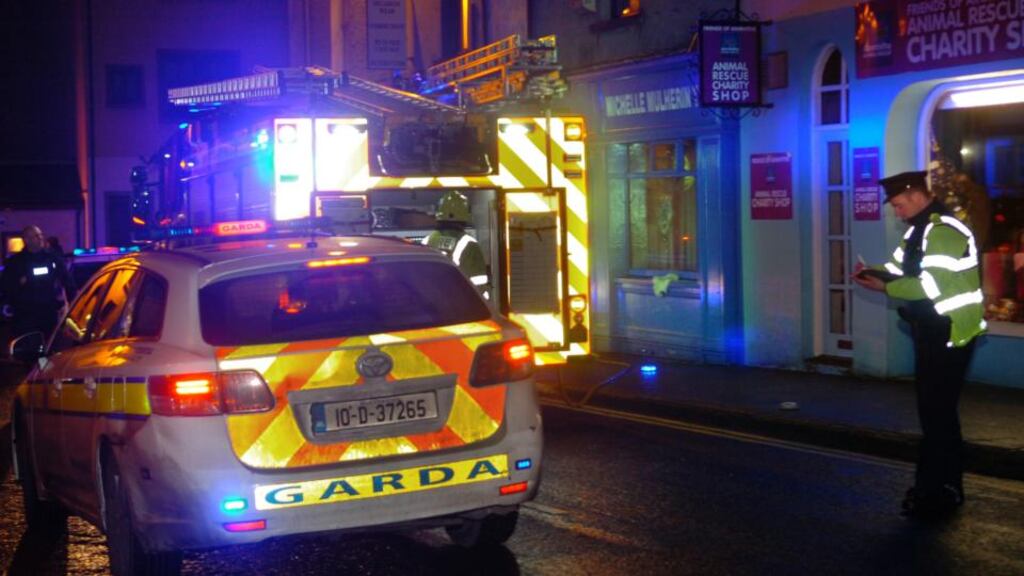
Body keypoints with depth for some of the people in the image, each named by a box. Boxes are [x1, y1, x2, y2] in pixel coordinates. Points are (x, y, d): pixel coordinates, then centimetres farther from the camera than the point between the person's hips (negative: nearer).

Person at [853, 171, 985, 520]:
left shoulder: (944, 230, -20)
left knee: (937, 411, -6)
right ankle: (939, 487, 26)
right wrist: (871, 271, -3)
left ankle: (941, 492, 2)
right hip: (932, 330, 10)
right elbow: (901, 268, 15)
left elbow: (932, 285, -26)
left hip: (950, 331, -10)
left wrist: (885, 288, -22)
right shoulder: (919, 229, 13)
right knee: (934, 408, 16)